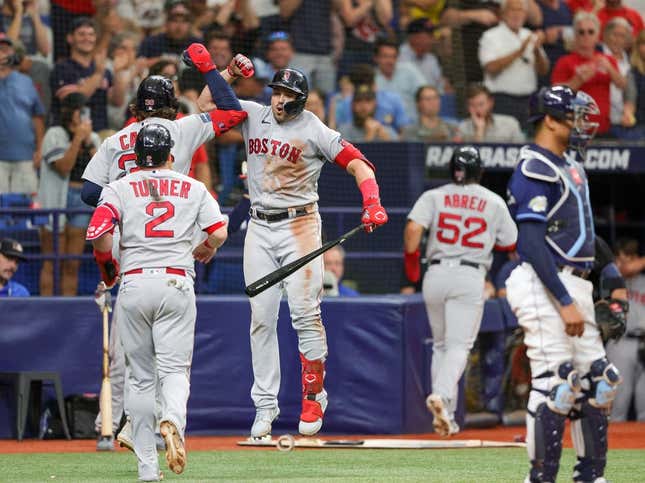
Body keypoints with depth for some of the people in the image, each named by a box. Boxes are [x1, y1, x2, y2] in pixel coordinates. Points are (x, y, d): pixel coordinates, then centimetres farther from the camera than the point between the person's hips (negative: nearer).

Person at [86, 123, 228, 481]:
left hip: (134, 284, 0)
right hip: (176, 283, 0)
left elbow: (97, 233, -9)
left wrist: (107, 266, 9)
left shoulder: (119, 188, 5)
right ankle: (172, 420, -35)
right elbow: (219, 233, 0)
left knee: (141, 378, 8)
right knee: (175, 369, 0)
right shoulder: (193, 188, 10)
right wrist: (203, 251, 21)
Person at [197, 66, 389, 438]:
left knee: (305, 314, -10)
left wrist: (372, 203, -26)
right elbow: (207, 104, 15)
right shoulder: (253, 116, 7)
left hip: (299, 225, -4)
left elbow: (358, 163, -11)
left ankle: (314, 397, 2)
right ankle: (265, 406, 4)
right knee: (262, 319, 2)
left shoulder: (315, 131, -6)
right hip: (259, 228, 4)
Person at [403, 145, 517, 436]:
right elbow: (510, 245, 13)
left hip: (436, 275, 2)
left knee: (440, 345, 15)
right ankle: (442, 395, -35)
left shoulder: (434, 197, 6)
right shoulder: (494, 202, 7)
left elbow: (413, 229, -9)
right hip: (470, 278, -2)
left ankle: (446, 417, 13)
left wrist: (411, 261, 2)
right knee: (459, 345, -7)